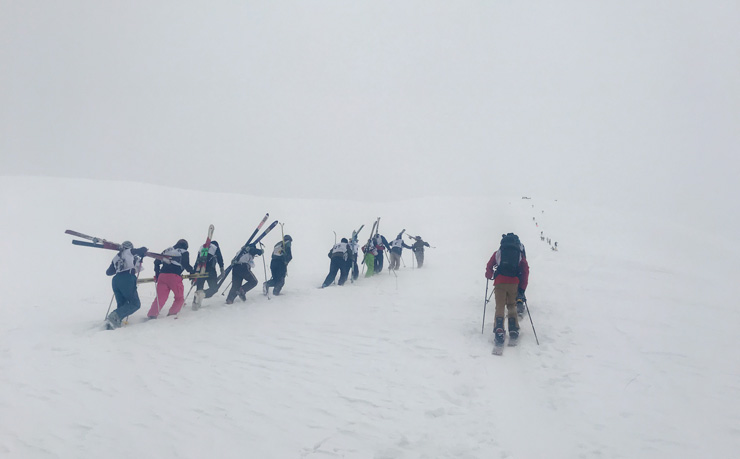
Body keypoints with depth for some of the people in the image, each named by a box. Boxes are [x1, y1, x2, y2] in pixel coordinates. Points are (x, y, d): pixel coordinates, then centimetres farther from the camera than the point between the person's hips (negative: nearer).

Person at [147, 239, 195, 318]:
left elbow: (156, 262, 23)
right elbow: (186, 265, -3)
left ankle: (152, 314, -10)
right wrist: (193, 271, 14)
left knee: (160, 297, 4)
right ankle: (173, 312, 5)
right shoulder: (184, 253, 10)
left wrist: (157, 274, 30)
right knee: (180, 297, 14)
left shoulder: (167, 250, 25)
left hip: (162, 276, 4)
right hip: (174, 276, -4)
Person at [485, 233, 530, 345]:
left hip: (500, 282, -1)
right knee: (512, 306, 18)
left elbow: (489, 266, 18)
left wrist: (489, 276, 38)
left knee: (500, 306, -2)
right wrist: (523, 288, 7)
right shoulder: (520, 254, 16)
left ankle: (499, 330, -20)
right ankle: (513, 330, 12)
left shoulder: (498, 252, 17)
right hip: (514, 283, 1)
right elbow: (525, 270, 7)